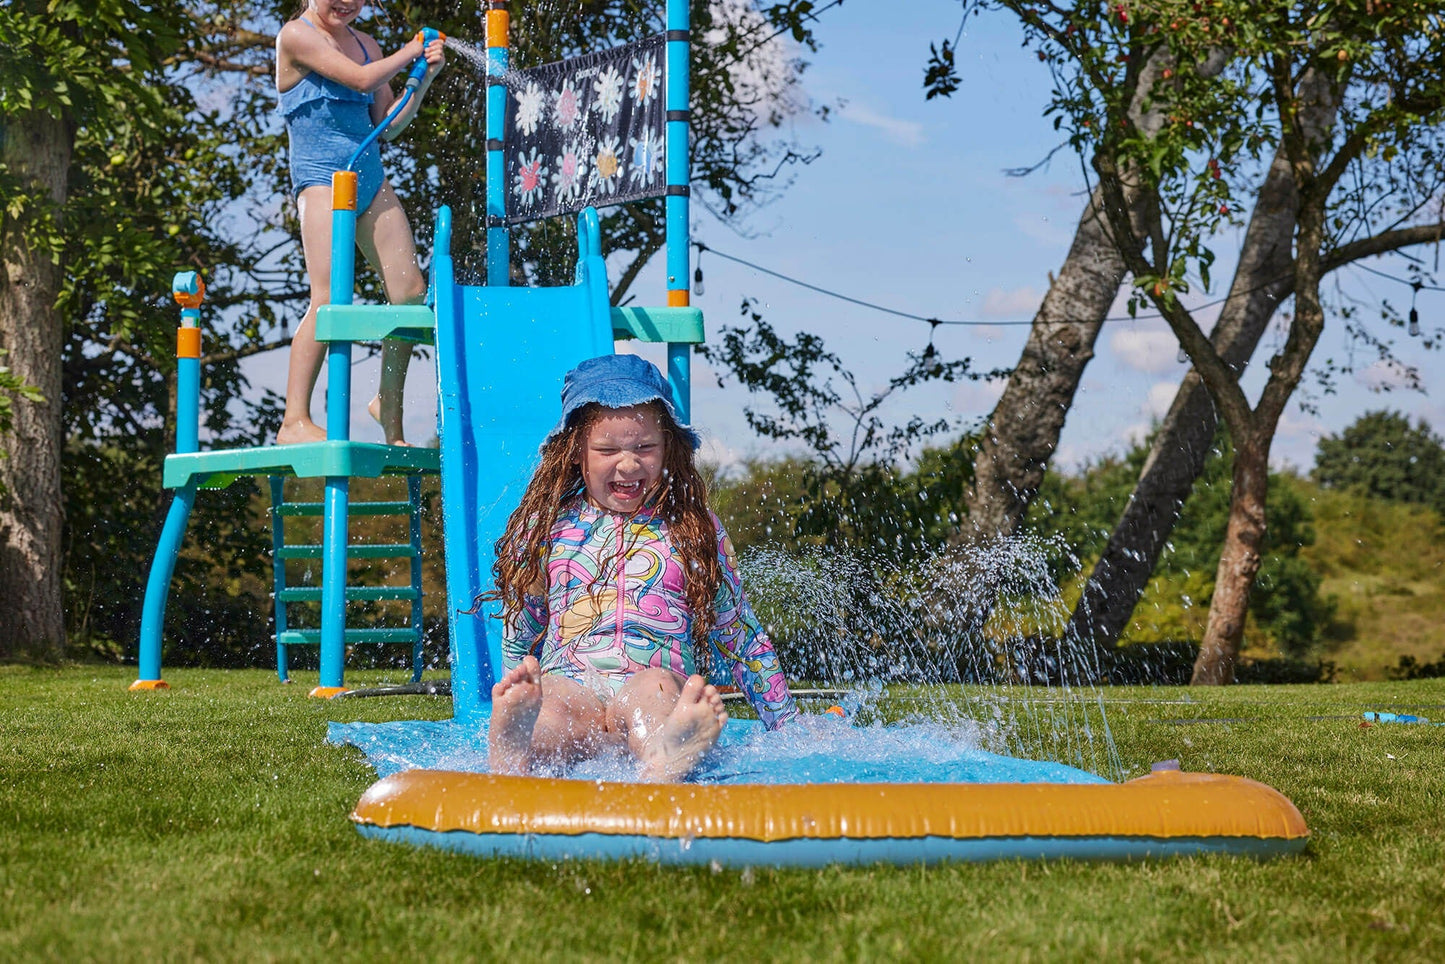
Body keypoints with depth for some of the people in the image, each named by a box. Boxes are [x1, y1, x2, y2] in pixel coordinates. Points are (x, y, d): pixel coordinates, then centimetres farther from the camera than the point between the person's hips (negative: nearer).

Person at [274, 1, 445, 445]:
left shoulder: (365, 44, 16)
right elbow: (362, 79, -15)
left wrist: (424, 79, 3)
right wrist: (412, 51, 0)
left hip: (370, 176, 7)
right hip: (320, 176, -7)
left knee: (412, 293, 1)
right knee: (330, 296, -20)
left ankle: (389, 406, 18)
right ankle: (294, 421, -18)